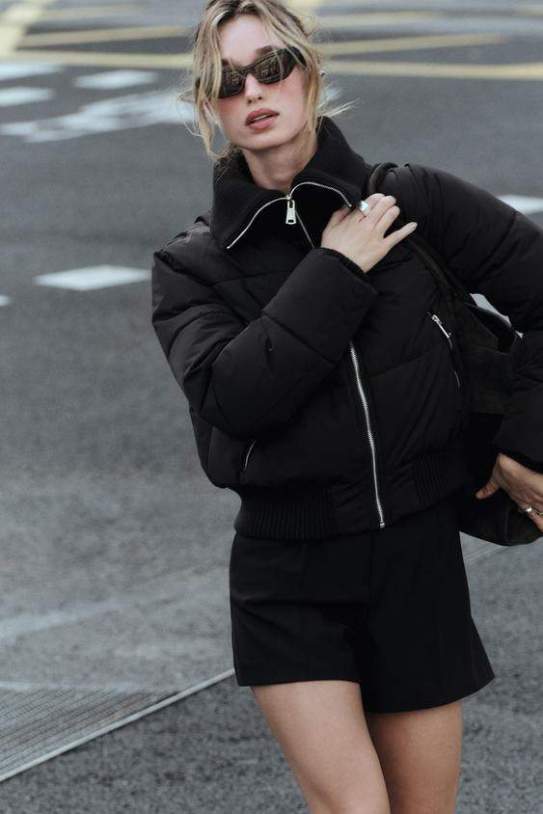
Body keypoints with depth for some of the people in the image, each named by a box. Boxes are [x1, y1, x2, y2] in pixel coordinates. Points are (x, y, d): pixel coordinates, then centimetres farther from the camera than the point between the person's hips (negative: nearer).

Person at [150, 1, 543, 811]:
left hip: (416, 558, 1)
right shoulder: (193, 264, -2)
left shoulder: (415, 202, -3)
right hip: (288, 576, -1)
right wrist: (336, 273, -17)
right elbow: (233, 395, -18)